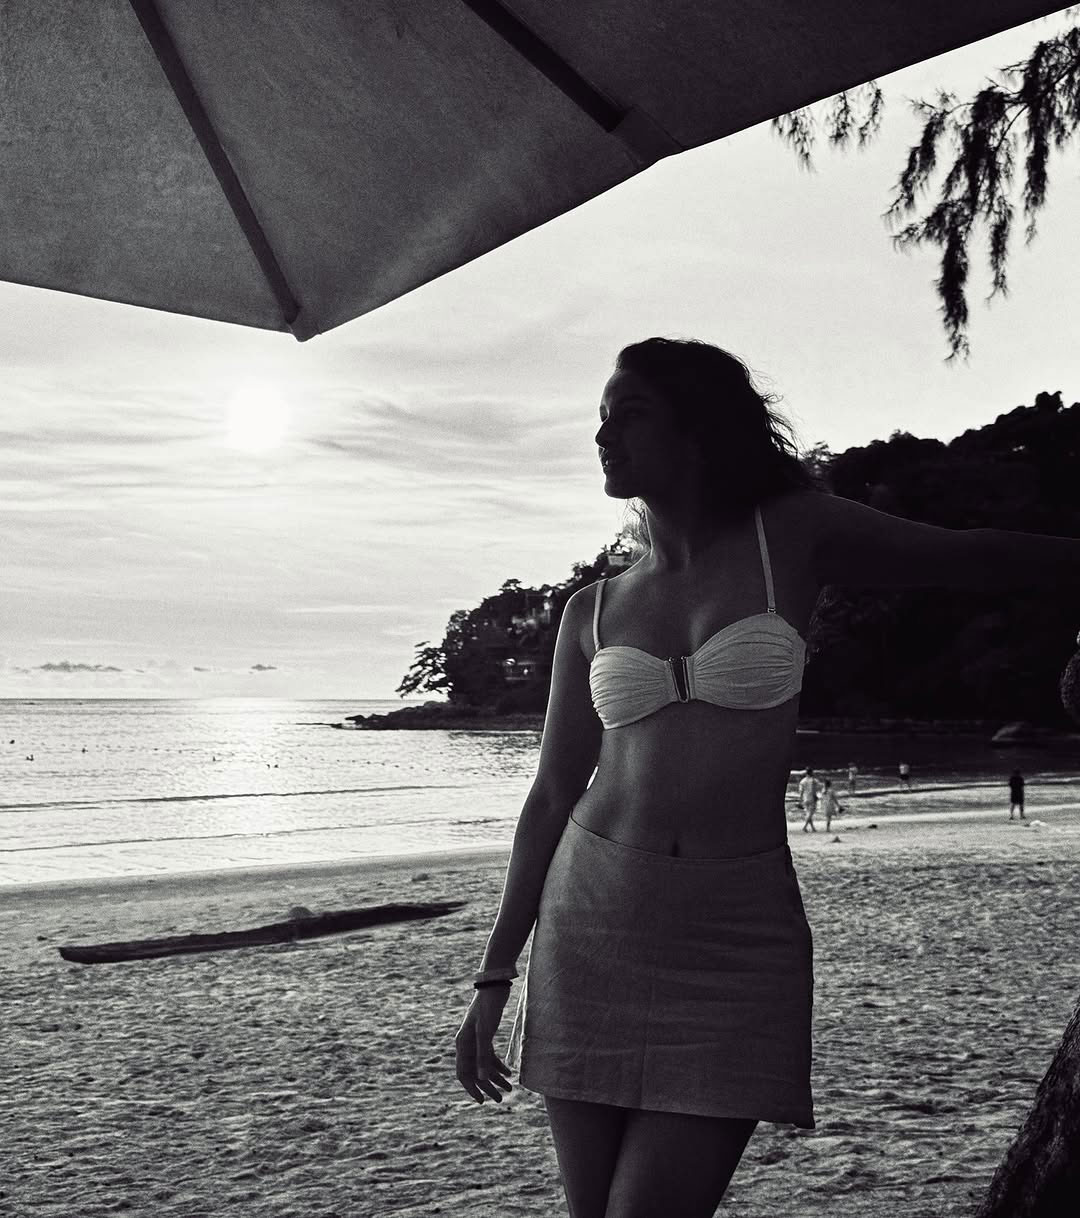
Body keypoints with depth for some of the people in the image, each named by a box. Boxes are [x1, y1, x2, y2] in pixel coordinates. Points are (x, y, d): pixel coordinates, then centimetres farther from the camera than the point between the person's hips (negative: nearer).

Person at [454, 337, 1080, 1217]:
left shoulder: (791, 539, 2)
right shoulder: (593, 612, 8)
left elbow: (976, 558, 10)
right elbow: (553, 795, 11)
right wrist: (496, 975, 10)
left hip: (738, 942, -2)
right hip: (591, 926, 3)